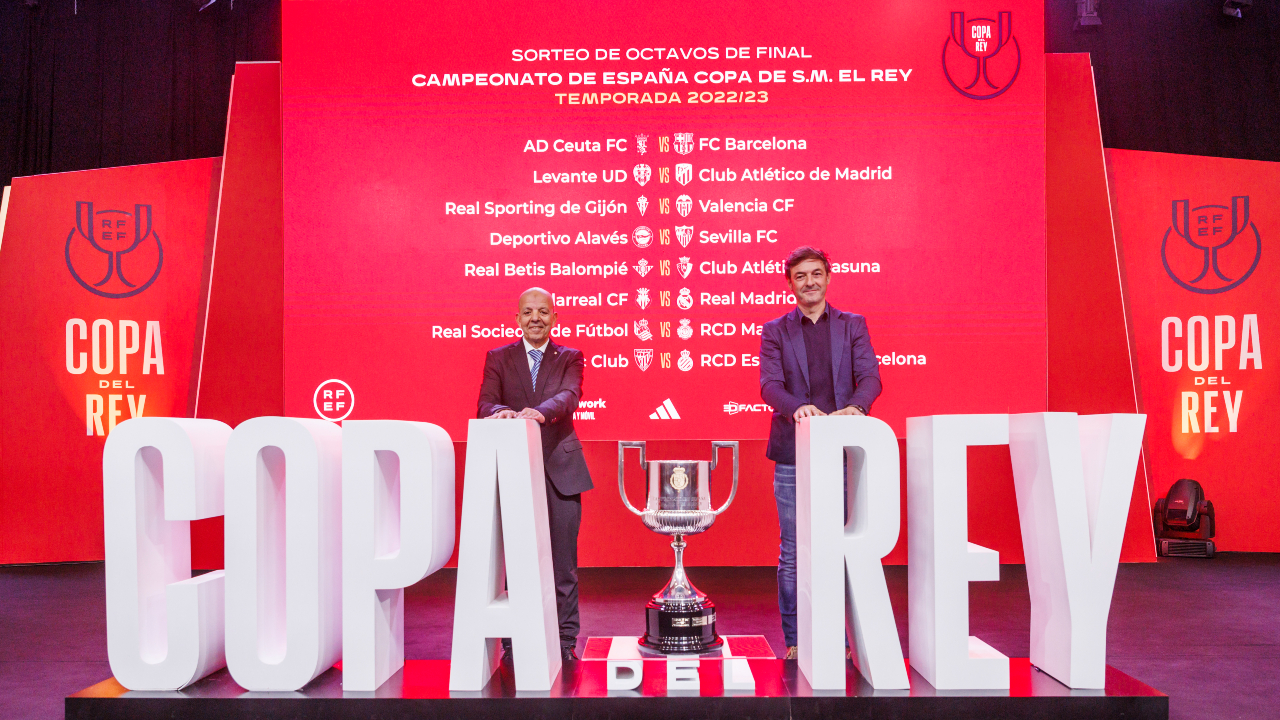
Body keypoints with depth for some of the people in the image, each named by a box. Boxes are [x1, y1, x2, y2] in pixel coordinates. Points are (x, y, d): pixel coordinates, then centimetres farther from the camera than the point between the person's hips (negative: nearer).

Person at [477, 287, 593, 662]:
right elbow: (485, 405, -4)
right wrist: (500, 412, -29)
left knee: (563, 559, 3)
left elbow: (569, 396, -13)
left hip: (560, 468, 0)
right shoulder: (498, 358, 9)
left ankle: (565, 640, 14)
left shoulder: (570, 358, 7)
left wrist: (540, 411, -35)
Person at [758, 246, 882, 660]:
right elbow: (769, 384, -5)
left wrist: (856, 406, -22)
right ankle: (796, 641, 12)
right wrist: (797, 407, -26)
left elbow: (870, 376, 0)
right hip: (793, 455, -1)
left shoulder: (853, 326, 12)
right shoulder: (775, 331, 9)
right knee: (793, 552, 2)